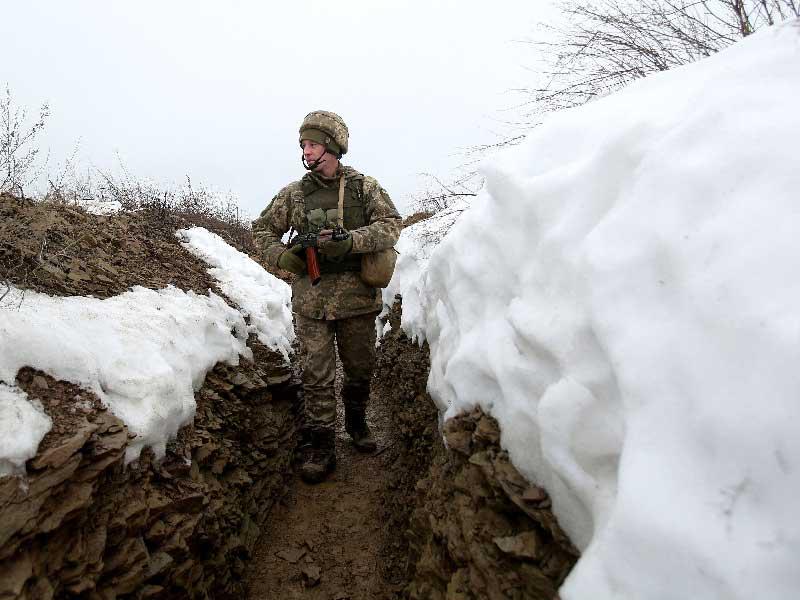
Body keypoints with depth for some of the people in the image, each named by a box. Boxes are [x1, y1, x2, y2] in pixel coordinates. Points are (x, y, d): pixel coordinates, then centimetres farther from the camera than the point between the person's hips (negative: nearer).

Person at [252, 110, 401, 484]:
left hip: (357, 297, 0)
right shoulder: (294, 194, 6)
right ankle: (321, 447, 13)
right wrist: (282, 257, -5)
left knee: (361, 368, 14)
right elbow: (262, 230, 14)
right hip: (311, 301, 0)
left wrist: (350, 241, -21)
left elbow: (391, 224, -7)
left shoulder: (364, 187, 3)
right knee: (316, 375, 1)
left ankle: (356, 421, 39)